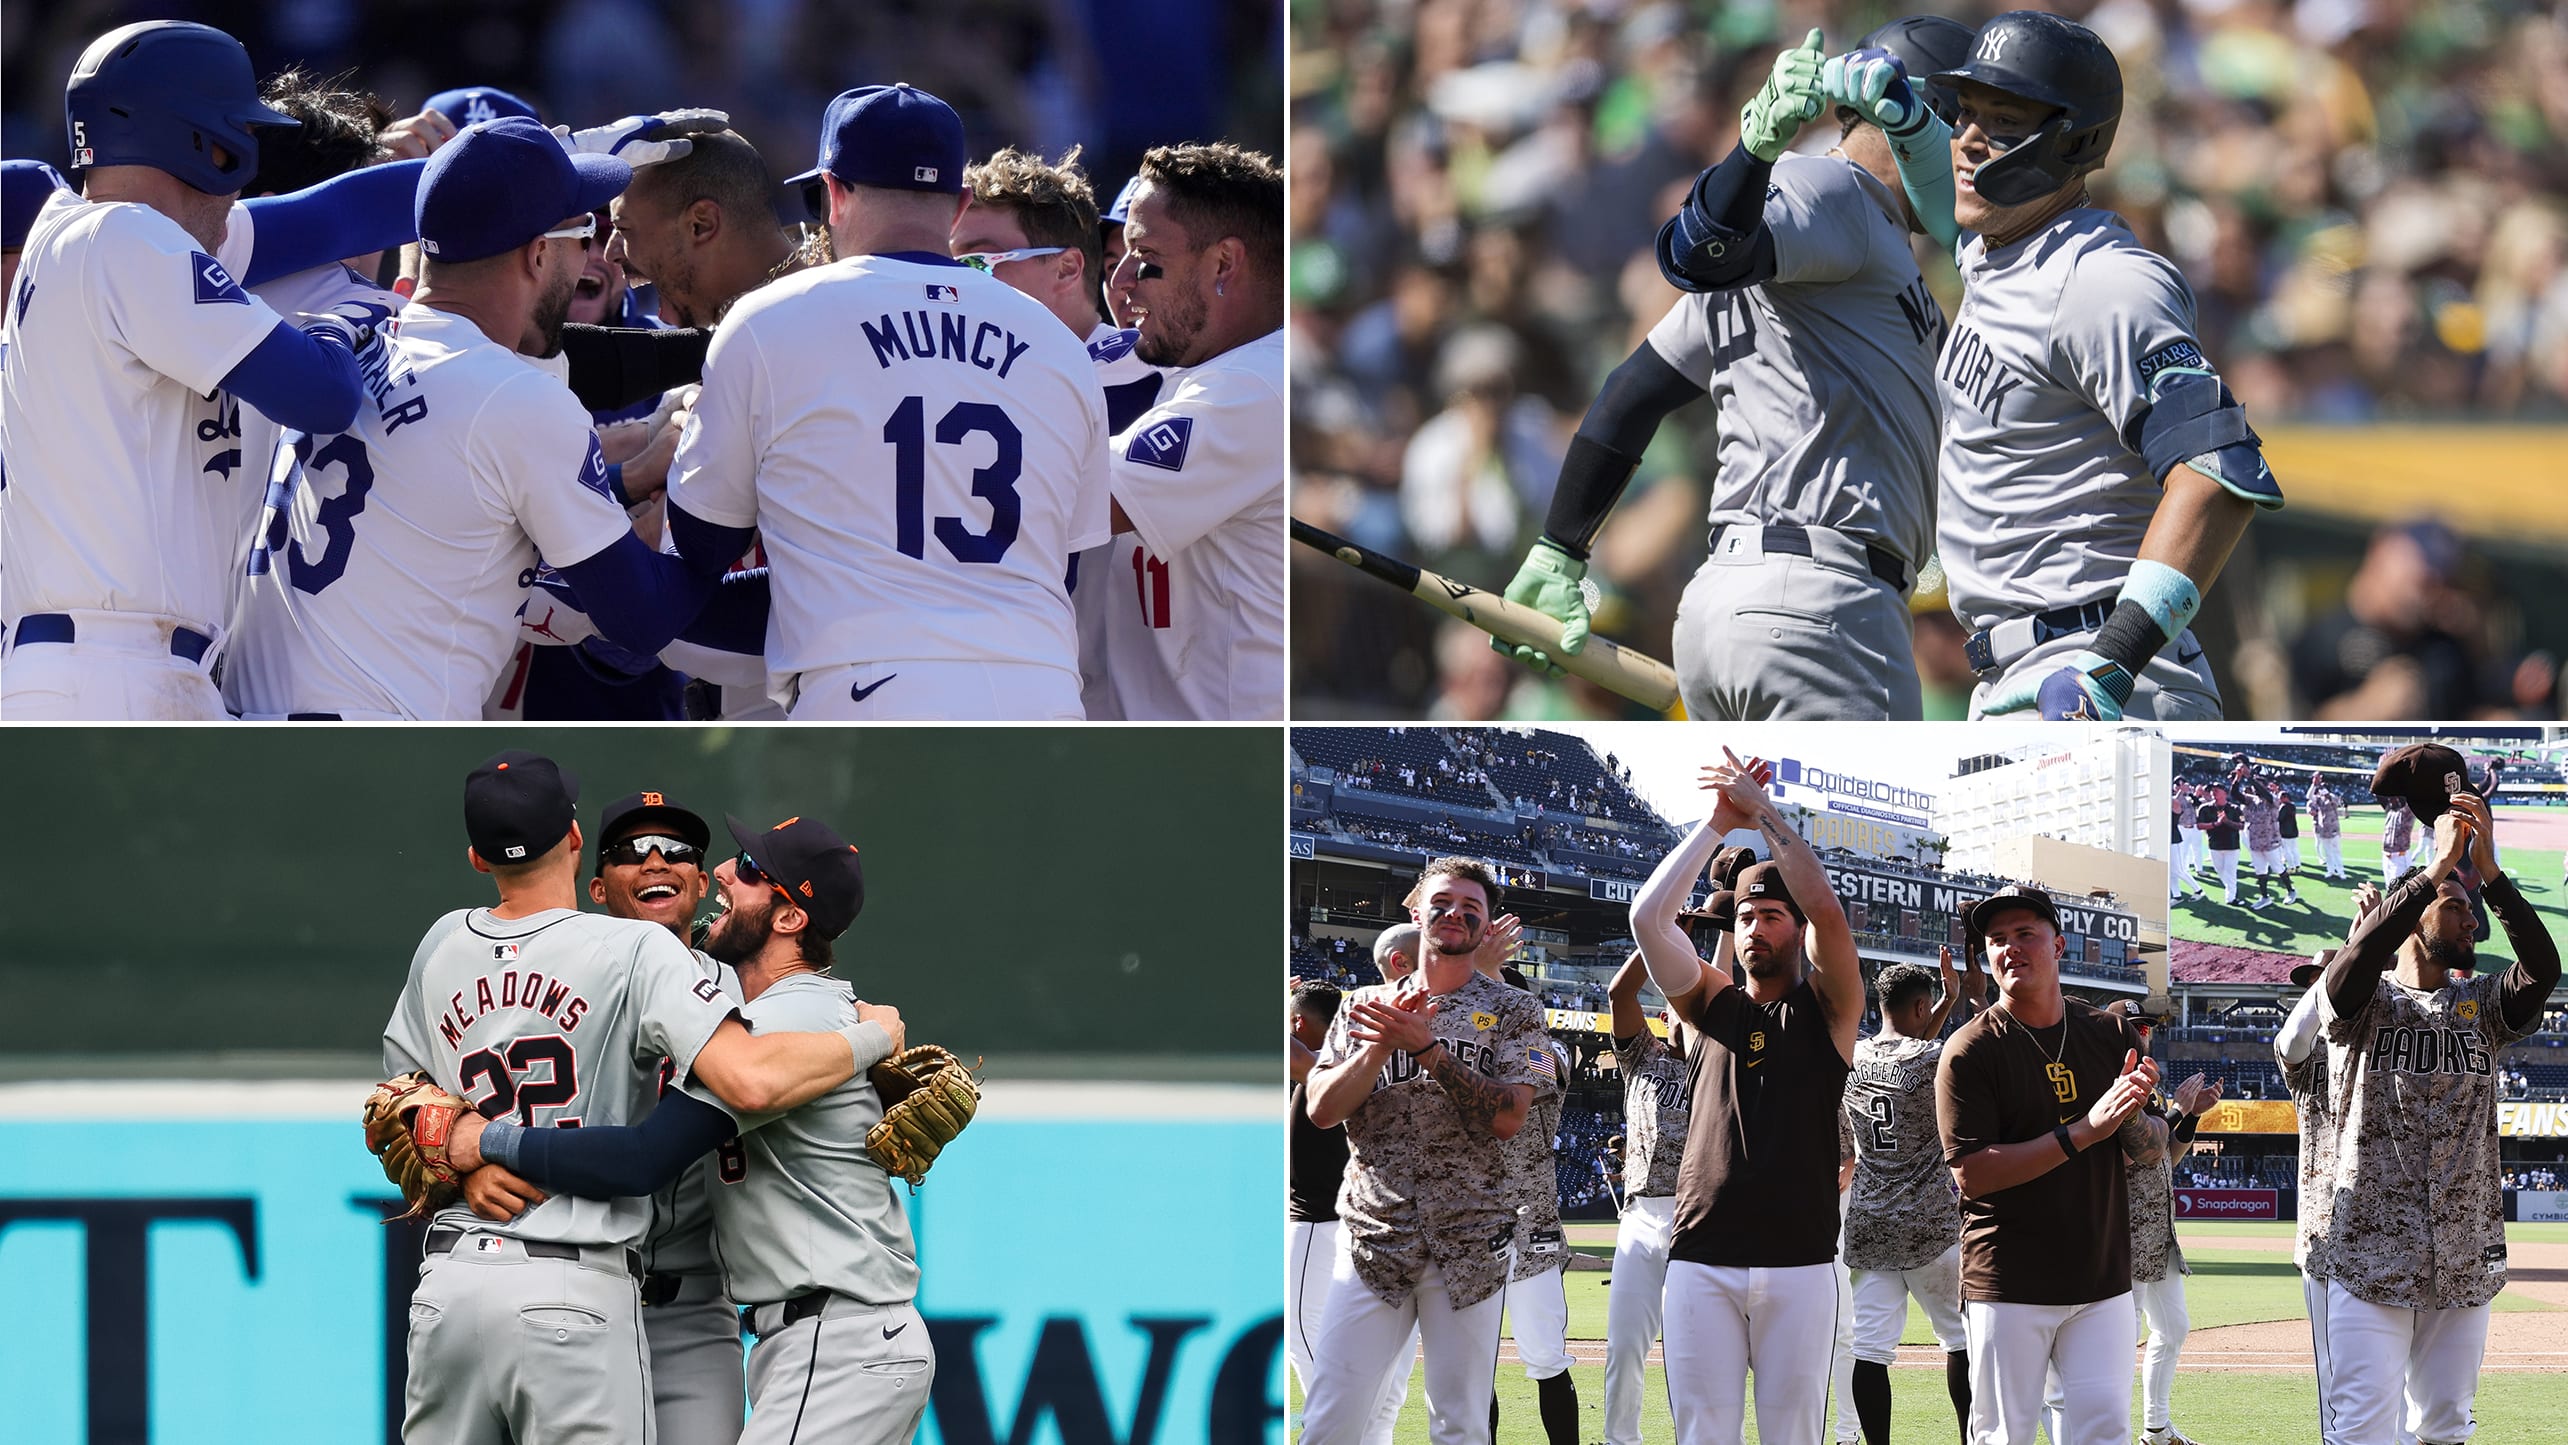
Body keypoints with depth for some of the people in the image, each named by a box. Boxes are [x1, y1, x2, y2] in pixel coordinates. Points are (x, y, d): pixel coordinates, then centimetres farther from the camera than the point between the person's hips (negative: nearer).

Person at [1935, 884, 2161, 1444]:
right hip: (2009, 1287, -3)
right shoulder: (1970, 1052, -6)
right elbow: (1972, 1174, -15)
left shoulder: (2110, 1035, 8)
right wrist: (2083, 1131, -21)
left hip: (2102, 1281, 3)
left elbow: (2145, 1152, 12)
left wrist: (2132, 1113, -13)